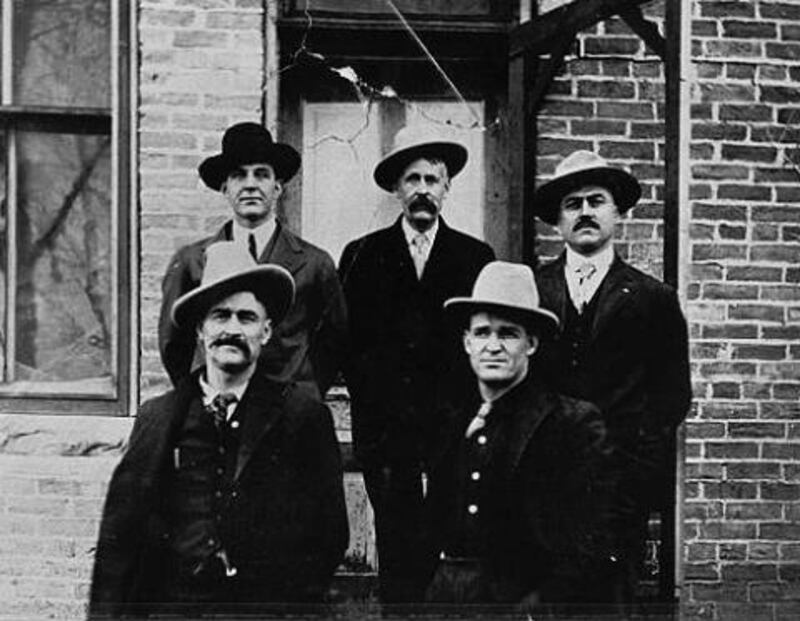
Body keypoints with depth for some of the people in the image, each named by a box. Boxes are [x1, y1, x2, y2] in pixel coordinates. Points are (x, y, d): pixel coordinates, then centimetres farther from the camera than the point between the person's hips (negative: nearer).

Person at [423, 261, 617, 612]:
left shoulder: (576, 424, -2)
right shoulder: (450, 417, 12)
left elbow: (593, 546, -6)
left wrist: (541, 602, -13)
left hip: (526, 597, -3)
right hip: (442, 595, 4)